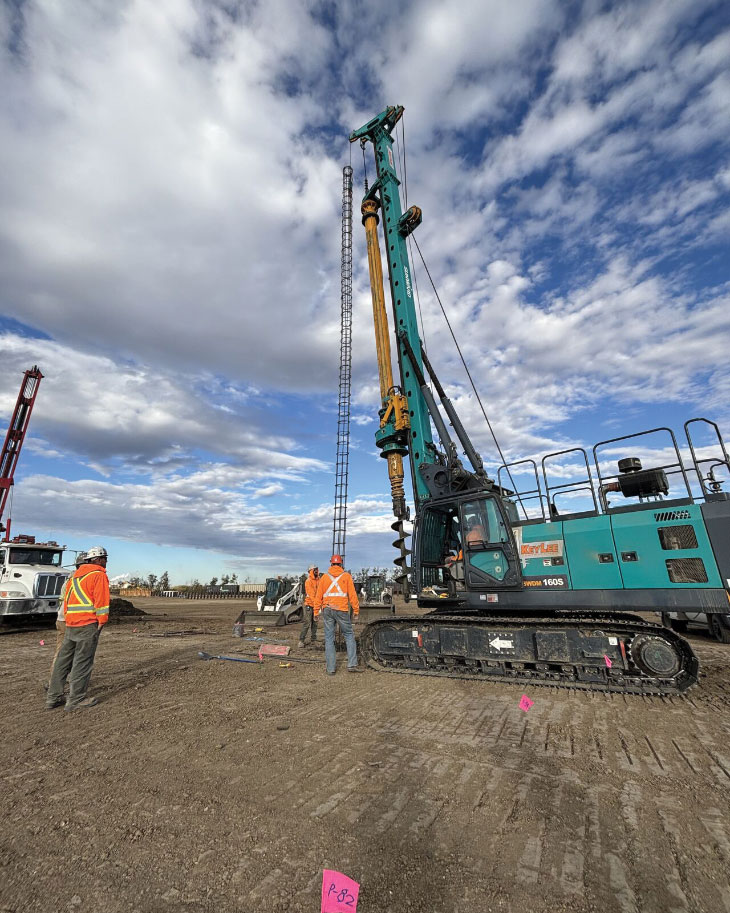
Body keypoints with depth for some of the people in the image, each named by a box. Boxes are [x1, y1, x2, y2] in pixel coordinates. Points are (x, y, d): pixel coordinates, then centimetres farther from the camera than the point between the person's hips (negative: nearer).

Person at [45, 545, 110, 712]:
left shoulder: (76, 575, 17)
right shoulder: (99, 575, -9)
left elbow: (67, 598, 20)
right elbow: (101, 600, -15)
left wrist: (68, 618, 23)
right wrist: (102, 621, -7)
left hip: (71, 624, 8)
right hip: (89, 624, -8)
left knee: (64, 660, 14)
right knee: (83, 662, -1)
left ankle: (53, 697, 21)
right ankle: (76, 699, 4)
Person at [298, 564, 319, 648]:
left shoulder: (318, 580, 9)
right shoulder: (308, 581, -12)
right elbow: (311, 594, -19)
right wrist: (315, 603, -26)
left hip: (315, 604, 6)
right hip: (309, 604, -6)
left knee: (314, 623, 11)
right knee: (306, 623, -7)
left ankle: (313, 640, 20)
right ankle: (301, 640, 0)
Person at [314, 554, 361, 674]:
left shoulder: (324, 577, 7)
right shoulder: (346, 576, 1)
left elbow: (318, 596, 6)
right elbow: (352, 595, -2)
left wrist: (316, 612, 11)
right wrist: (356, 610, 5)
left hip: (327, 610, 2)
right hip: (342, 610, -2)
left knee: (329, 638, 7)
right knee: (349, 635, 10)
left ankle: (331, 668, 8)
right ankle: (352, 664, 5)